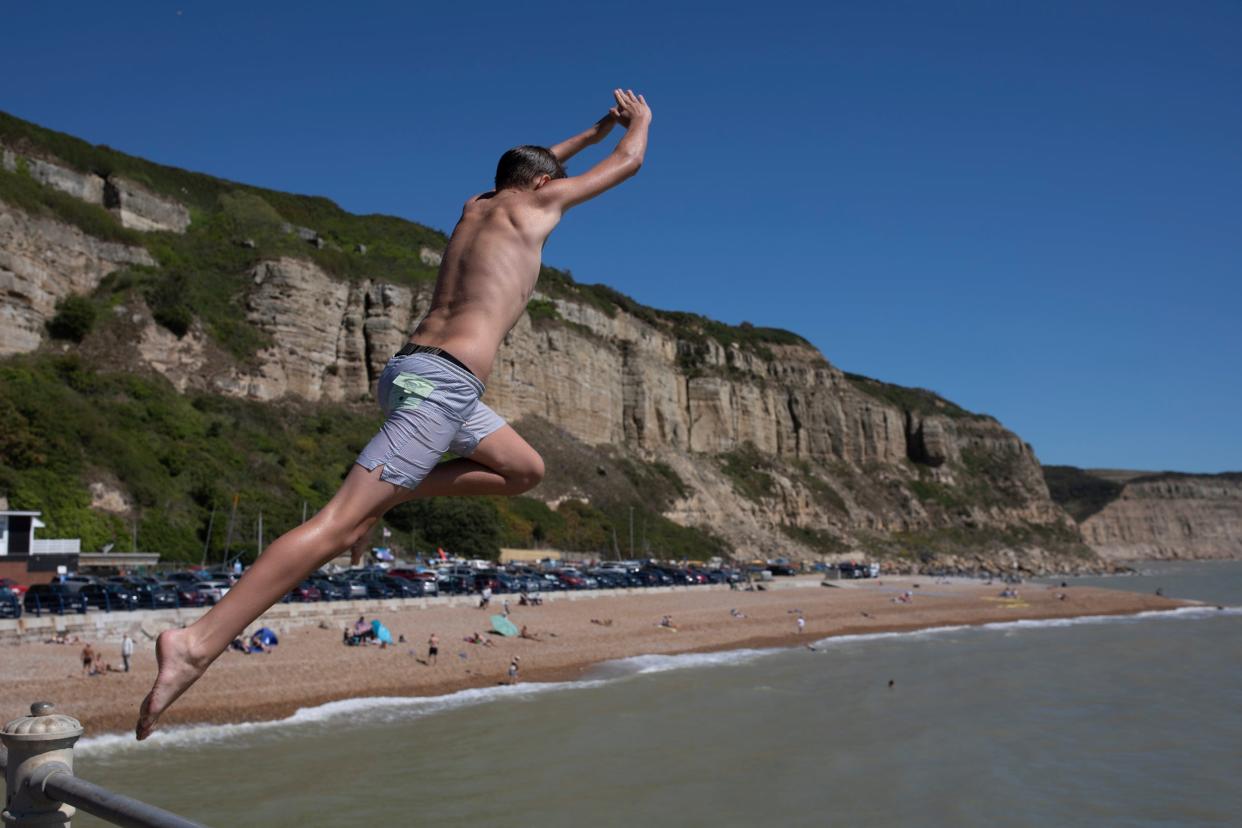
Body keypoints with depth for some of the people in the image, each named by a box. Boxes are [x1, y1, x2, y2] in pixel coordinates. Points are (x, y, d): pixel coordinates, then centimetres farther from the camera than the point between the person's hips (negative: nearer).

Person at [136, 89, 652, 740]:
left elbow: (531, 168, 48)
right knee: (342, 525, -16)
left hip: (414, 366, 9)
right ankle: (198, 643, -23)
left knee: (524, 470, 22)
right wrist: (639, 121, 41)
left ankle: (393, 490, 10)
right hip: (444, 381, -9)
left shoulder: (477, 205, 24)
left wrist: (597, 128, 54)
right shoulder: (535, 205, 6)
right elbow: (629, 162, 20)